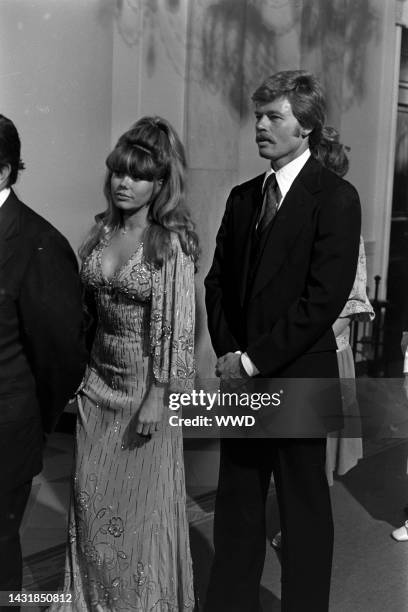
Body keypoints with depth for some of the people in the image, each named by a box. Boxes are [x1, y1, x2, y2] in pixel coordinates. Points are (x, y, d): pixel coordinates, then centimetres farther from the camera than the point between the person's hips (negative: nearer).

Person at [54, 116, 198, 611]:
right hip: (99, 379, 6)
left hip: (147, 383, -6)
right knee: (91, 494, 14)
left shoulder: (171, 243, -13)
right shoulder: (101, 232, 5)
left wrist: (157, 399, -17)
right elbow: (86, 307, 10)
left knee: (143, 500, 7)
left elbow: (177, 326, -15)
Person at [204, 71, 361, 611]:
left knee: (304, 506, 10)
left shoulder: (335, 197, -9)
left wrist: (255, 359, -14)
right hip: (241, 379, 6)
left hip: (297, 379, -5)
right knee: (236, 503, 14)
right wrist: (228, 352, -2)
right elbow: (218, 281, 13)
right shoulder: (243, 197, 11)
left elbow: (325, 297, -16)